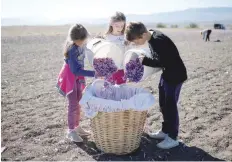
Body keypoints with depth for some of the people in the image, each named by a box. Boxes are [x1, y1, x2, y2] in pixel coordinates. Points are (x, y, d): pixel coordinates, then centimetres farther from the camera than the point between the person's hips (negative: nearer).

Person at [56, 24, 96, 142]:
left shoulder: (80, 45, -4)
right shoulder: (71, 49, -27)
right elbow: (75, 70, -29)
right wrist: (93, 74, -32)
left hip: (78, 77, 8)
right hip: (70, 77, -8)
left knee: (78, 103, 14)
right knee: (73, 104, -2)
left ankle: (76, 127, 27)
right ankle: (71, 131, 10)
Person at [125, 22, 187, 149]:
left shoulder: (158, 40, -27)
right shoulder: (152, 37, 3)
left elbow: (162, 62, -26)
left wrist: (144, 60, -19)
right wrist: (145, 60, -3)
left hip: (176, 75, -10)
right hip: (167, 73, 10)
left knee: (170, 105, -3)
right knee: (163, 104, 16)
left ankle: (173, 138, 10)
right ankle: (165, 131, 31)